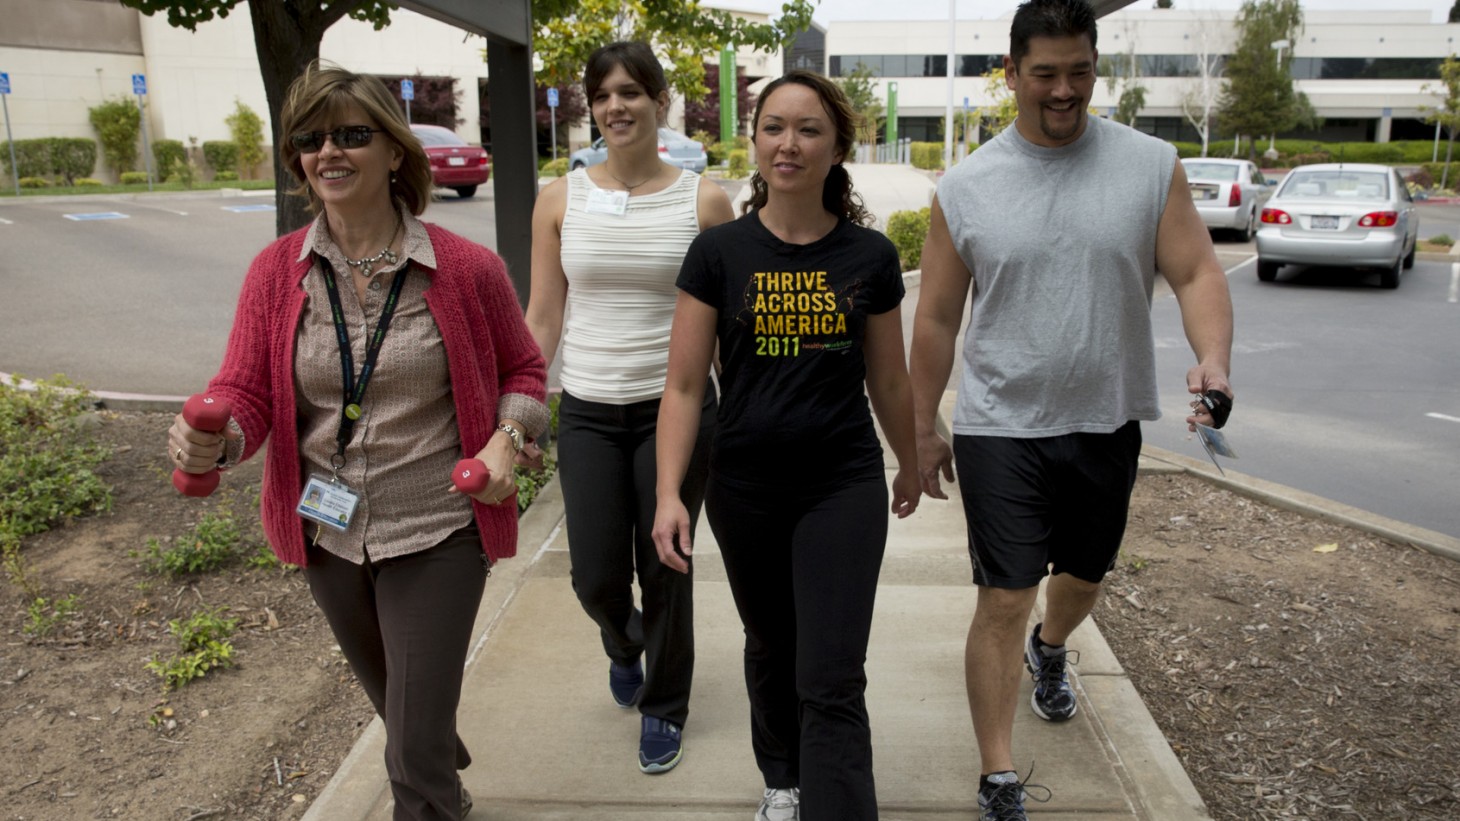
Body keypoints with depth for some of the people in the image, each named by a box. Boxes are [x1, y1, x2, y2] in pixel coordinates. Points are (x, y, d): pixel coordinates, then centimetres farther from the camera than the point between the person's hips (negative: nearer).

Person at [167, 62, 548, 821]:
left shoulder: (466, 268, -11)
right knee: (398, 707, 28)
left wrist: (506, 439, -17)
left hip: (438, 535, -4)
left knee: (415, 750, -1)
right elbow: (246, 392, -5)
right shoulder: (276, 272, -5)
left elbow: (522, 369, 2)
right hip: (329, 534, 4)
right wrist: (214, 438, -27)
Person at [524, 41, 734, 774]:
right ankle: (624, 646, 43)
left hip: (675, 409, -1)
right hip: (587, 414, 2)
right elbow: (542, 319, 5)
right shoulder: (561, 201, 1)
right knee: (596, 578, 5)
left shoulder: (703, 201, -3)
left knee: (664, 572, 7)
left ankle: (663, 707, 33)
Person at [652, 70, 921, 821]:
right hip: (745, 490, 1)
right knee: (771, 647, 21)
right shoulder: (719, 252, -6)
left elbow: (888, 379, 9)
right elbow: (684, 385, -7)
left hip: (845, 486, -1)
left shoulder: (870, 257, -3)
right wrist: (669, 495, -14)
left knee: (832, 682, -3)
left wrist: (909, 466, 19)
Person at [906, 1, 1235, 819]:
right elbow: (937, 322, 1)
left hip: (1108, 422, 3)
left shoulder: (1151, 165, -3)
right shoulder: (966, 187, -4)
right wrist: (923, 429, 4)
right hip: (1001, 428, -2)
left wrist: (1214, 357, -25)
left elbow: (1197, 272, -5)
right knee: (1005, 602, -3)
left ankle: (1050, 650, 57)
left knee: (1084, 576, 22)